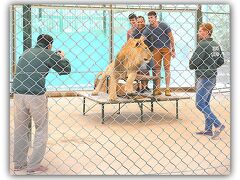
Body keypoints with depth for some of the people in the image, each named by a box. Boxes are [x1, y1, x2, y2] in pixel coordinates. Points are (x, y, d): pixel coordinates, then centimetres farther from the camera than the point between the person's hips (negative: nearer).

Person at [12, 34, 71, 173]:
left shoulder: (26, 53, 18)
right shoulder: (49, 55, 3)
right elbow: (67, 69, 8)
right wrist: (62, 57, 28)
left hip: (18, 93, 5)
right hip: (36, 95, -5)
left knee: (21, 129, 14)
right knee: (41, 130, 8)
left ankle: (19, 163, 21)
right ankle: (34, 165, 7)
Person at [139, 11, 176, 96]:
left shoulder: (164, 25, -15)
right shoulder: (148, 28, -11)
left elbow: (171, 37, -6)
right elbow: (141, 39, -19)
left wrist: (173, 50, -5)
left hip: (166, 48, -2)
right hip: (156, 49, 2)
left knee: (167, 68, -4)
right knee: (157, 68, 0)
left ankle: (167, 89, -2)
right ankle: (157, 88, 5)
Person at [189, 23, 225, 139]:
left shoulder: (203, 45, -18)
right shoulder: (216, 45, 9)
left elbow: (192, 63, -18)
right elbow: (221, 61, 18)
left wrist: (192, 66, 4)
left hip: (204, 78, -9)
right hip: (212, 78, 9)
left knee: (200, 104, -4)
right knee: (205, 103, 15)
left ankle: (218, 125, -6)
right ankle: (208, 130, 18)